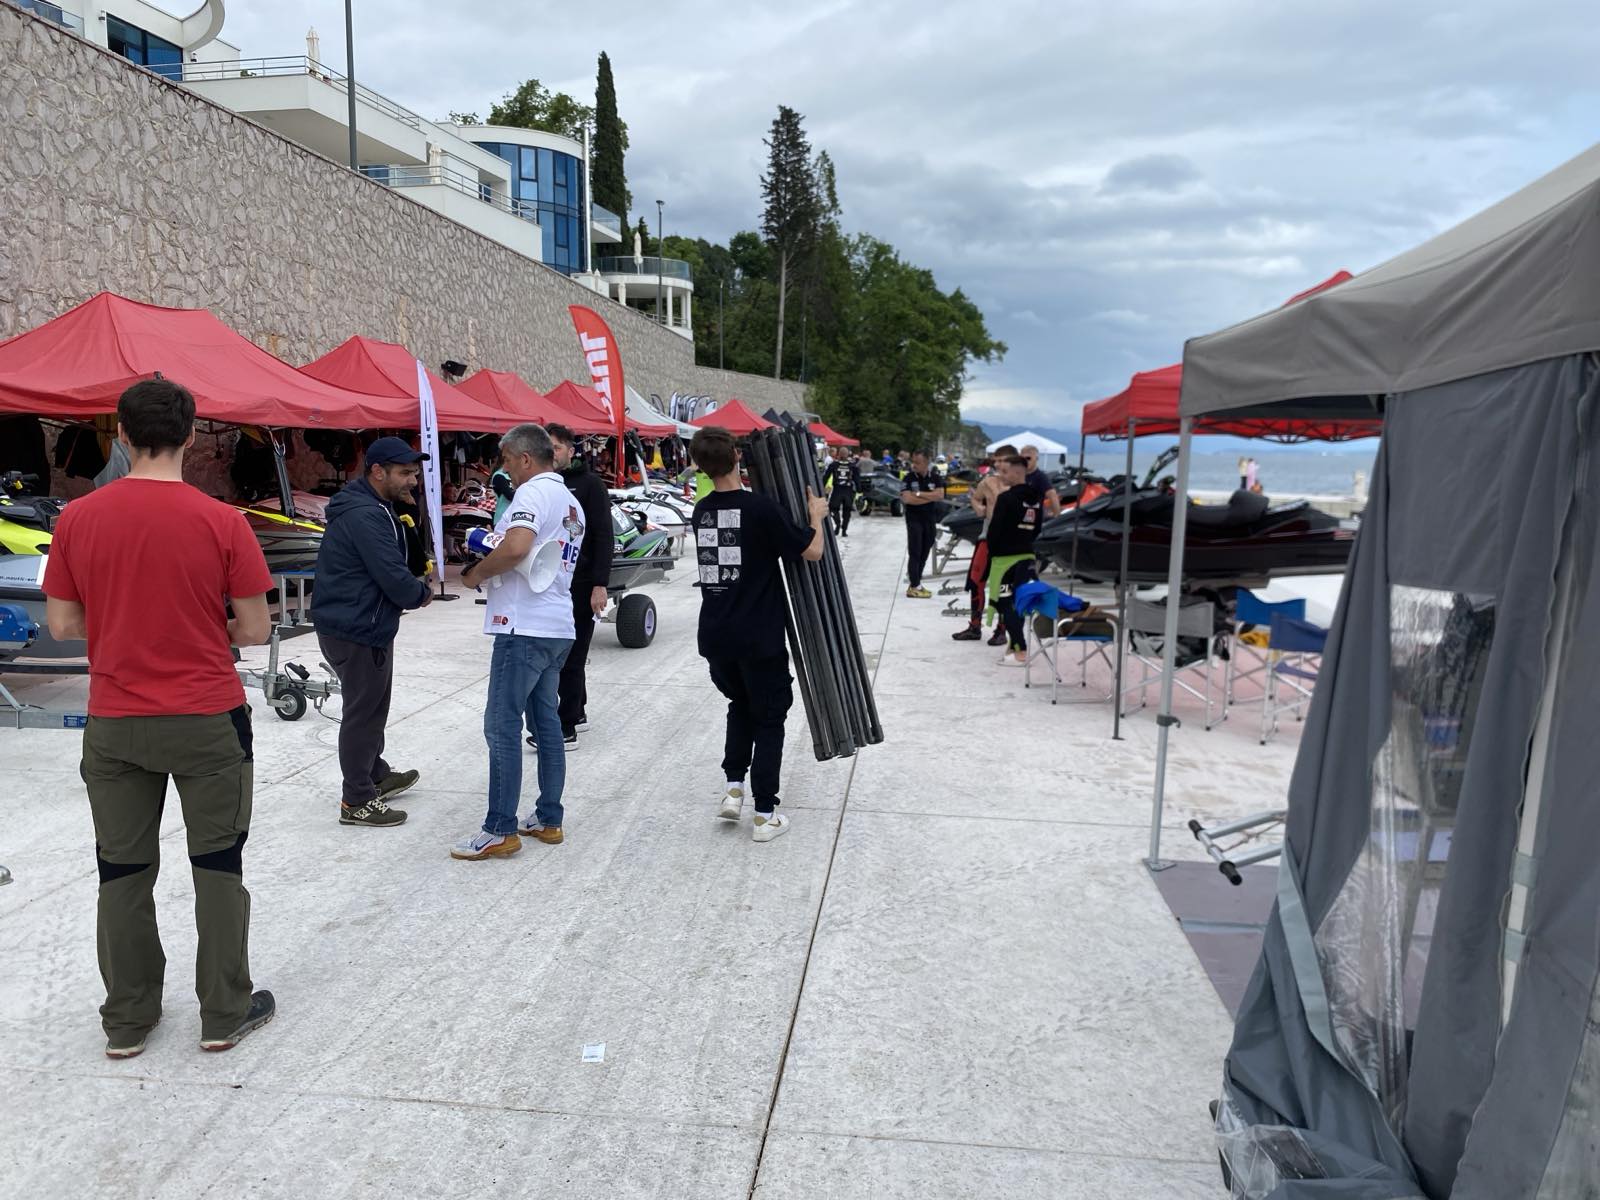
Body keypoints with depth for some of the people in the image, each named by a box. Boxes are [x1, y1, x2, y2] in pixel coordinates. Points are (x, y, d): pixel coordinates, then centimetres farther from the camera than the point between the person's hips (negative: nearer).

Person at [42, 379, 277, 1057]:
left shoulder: (78, 518, -4)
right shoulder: (220, 521, -12)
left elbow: (62, 626, 2)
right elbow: (254, 631, -9)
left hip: (114, 724, 3)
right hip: (207, 721, -2)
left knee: (123, 870, 15)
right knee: (217, 865, 11)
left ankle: (126, 1022, 27)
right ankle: (224, 1015, 21)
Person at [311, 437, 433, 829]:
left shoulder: (373, 509, 12)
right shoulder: (365, 516, -23)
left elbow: (400, 559, 13)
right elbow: (396, 580, -25)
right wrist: (423, 593, -7)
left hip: (363, 624, 11)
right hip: (356, 631, -11)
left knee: (372, 706, 22)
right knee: (362, 711, -1)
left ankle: (376, 775, 39)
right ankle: (357, 801, 10)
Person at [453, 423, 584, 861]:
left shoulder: (534, 492, -12)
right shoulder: (570, 502, 18)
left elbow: (517, 547, -29)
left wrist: (478, 572, -13)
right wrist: (492, 565, 14)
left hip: (525, 628, -10)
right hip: (558, 627, 10)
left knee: (502, 727, -4)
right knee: (546, 722, 14)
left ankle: (501, 831, 1)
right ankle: (549, 820, 20)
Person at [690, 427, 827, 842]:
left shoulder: (701, 511, 5)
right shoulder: (759, 508, -15)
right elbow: (812, 551, -9)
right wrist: (816, 515, 8)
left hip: (715, 636, 6)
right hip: (759, 637, -5)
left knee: (740, 704, 26)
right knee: (769, 718, 8)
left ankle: (733, 787, 15)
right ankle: (765, 814, 9)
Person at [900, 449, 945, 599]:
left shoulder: (935, 477, 2)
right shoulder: (908, 478, -7)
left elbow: (940, 495, -12)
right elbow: (907, 499, -19)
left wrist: (919, 494, -16)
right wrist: (930, 497, -14)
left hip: (930, 519, 4)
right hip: (914, 519, -4)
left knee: (924, 553, 8)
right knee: (915, 552, -7)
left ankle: (916, 582, 18)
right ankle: (914, 587, -5)